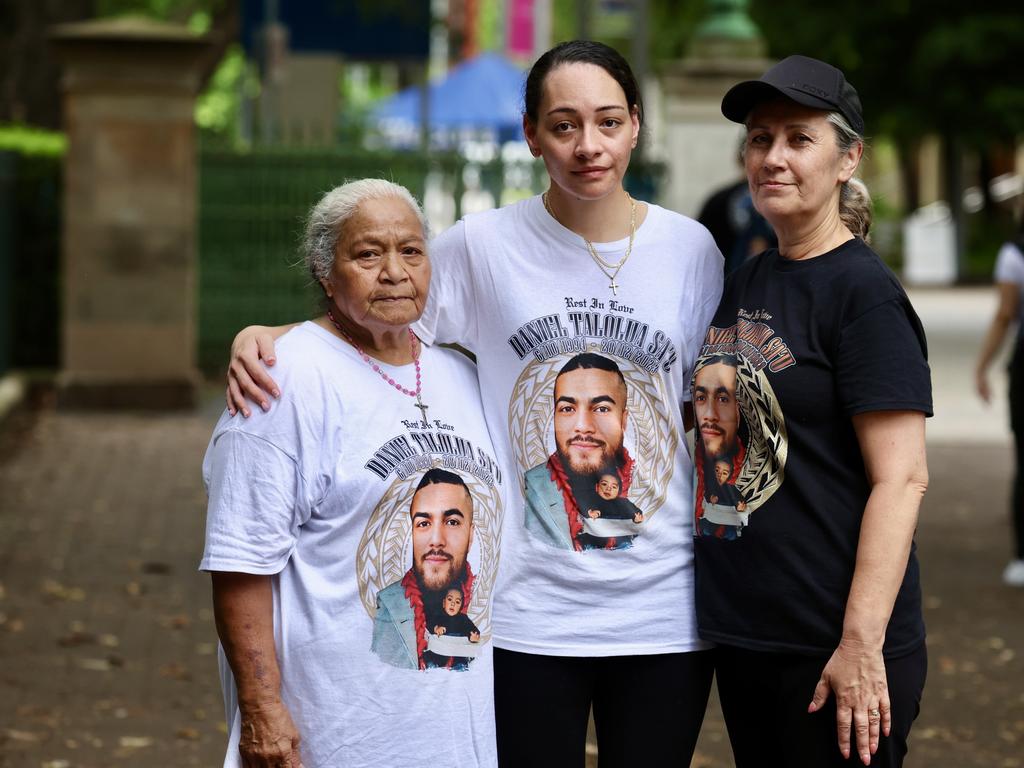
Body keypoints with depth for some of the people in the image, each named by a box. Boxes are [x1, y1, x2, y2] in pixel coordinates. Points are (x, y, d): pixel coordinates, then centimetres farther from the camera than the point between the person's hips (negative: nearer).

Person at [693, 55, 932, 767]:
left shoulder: (863, 292, -12)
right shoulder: (743, 286, 11)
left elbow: (902, 479, -17)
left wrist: (862, 643, -21)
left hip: (832, 651, -7)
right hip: (741, 635, 7)